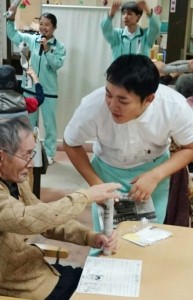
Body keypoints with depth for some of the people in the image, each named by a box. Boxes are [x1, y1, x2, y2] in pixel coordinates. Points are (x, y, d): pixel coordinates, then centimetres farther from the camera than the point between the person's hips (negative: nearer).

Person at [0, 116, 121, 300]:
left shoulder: (15, 179, 1)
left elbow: (47, 217, 6)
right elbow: (28, 220, -39)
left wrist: (91, 237, -10)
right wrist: (87, 195, -29)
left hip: (33, 267, 8)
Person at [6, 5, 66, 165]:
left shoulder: (59, 47, -6)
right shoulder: (31, 39, 1)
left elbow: (57, 65, -15)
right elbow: (12, 34, 7)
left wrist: (47, 50, -23)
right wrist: (12, 18, -7)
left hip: (49, 91, -3)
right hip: (30, 88, 3)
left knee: (49, 123, 7)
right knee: (29, 122, 15)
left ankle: (49, 153, 21)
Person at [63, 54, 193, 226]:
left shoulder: (175, 107, -31)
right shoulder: (92, 106, -32)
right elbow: (71, 145, -12)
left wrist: (155, 176, -26)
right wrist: (96, 183, -18)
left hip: (154, 169, 1)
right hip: (108, 169, 0)